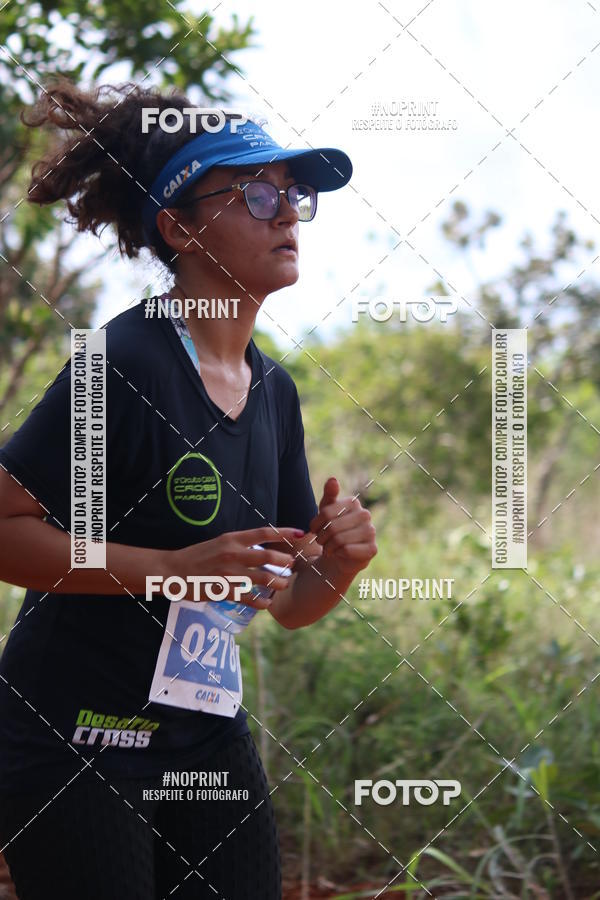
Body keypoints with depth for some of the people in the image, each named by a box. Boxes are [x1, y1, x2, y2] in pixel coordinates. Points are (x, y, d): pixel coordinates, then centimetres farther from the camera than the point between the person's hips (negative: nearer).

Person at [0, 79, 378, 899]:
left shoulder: (275, 390, 7)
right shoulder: (126, 363, -16)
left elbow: (293, 607, 13)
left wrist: (338, 565, -9)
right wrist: (176, 567, -27)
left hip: (210, 738, 7)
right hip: (76, 740, -7)